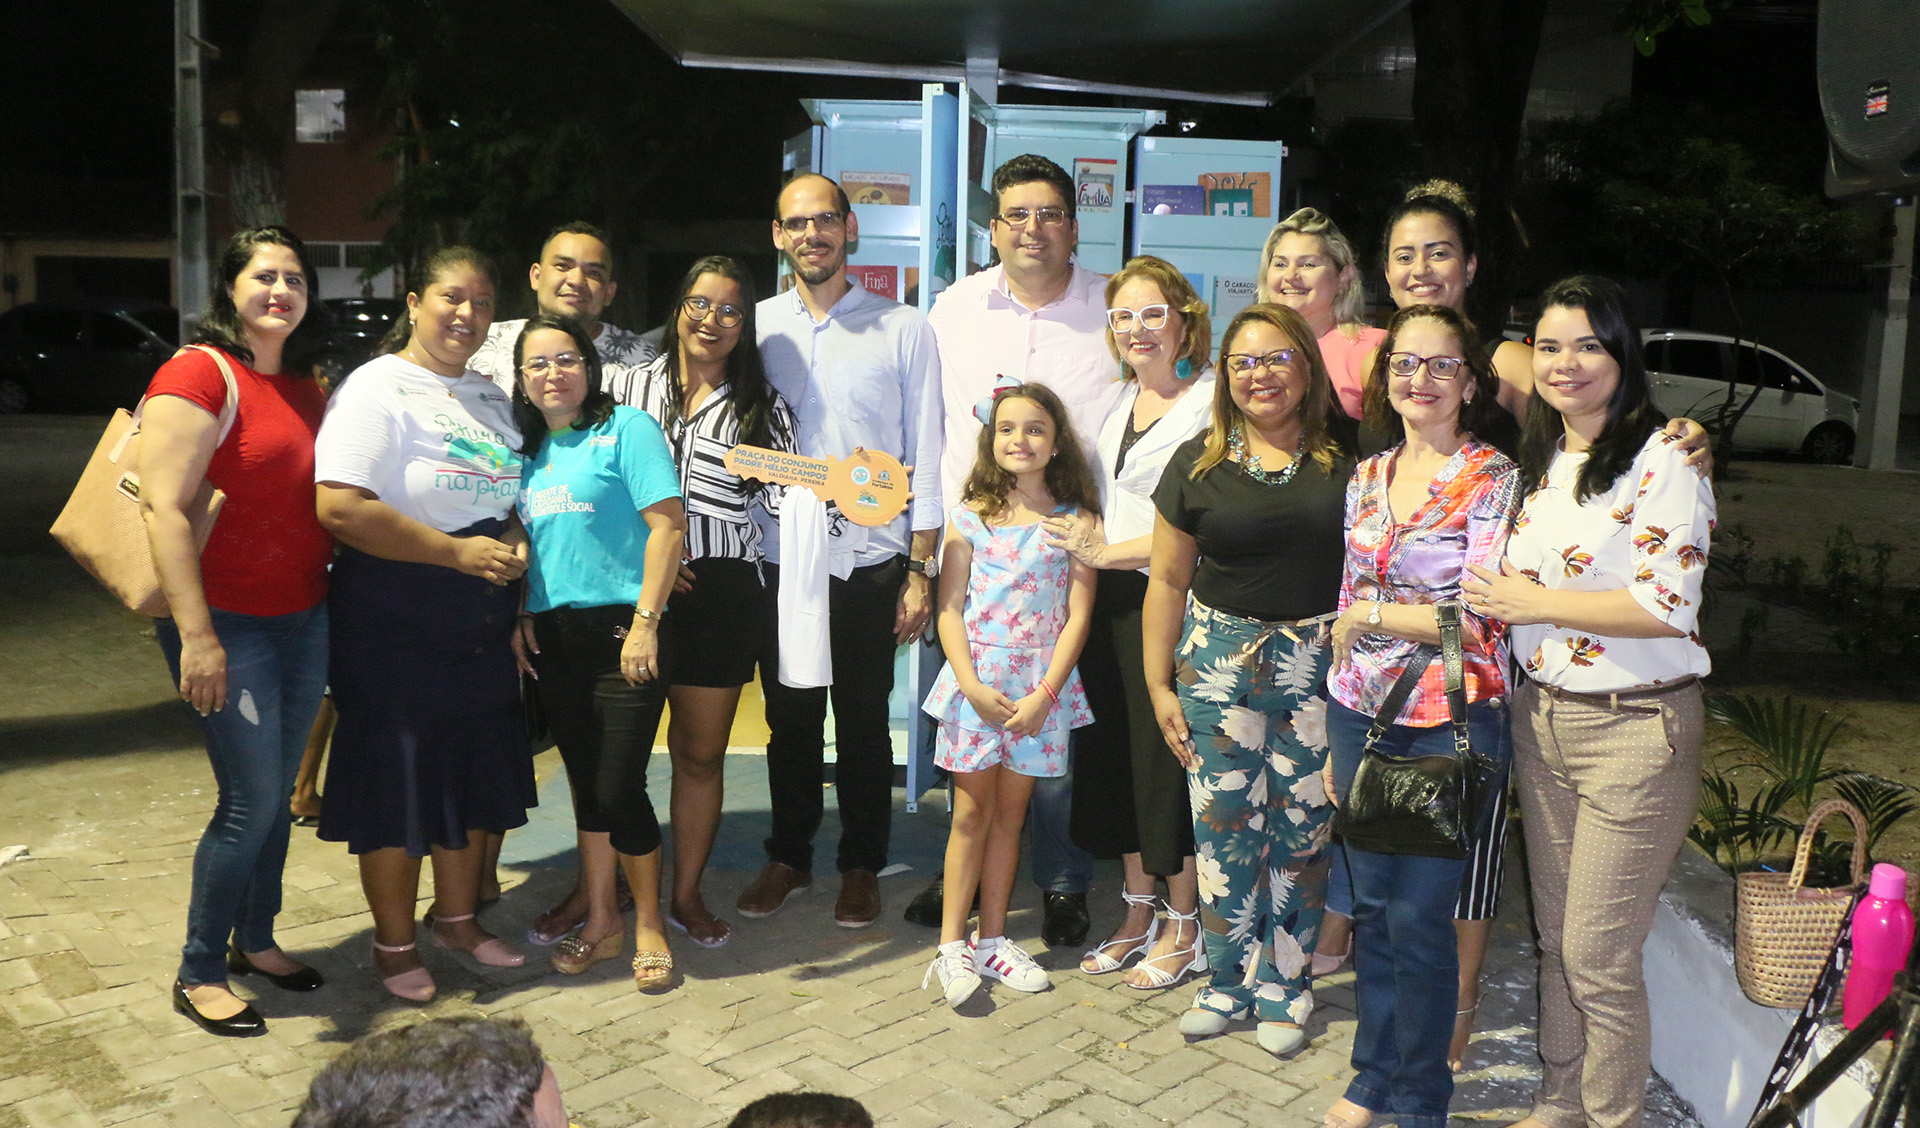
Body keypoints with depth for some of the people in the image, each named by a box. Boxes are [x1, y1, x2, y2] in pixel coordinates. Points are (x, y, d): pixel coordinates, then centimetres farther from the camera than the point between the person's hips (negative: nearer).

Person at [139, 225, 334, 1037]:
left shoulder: (308, 389, 12)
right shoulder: (200, 374, -12)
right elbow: (163, 507, -19)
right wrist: (197, 636, -23)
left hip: (303, 618, 7)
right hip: (227, 624, -7)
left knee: (278, 791, 15)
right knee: (251, 801, -4)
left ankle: (256, 940, 32)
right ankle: (199, 974, 15)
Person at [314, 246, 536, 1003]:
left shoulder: (491, 396, 13)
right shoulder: (378, 389, -11)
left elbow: (514, 496, 21)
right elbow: (340, 508, -22)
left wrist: (515, 545, -2)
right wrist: (458, 552, -20)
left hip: (482, 625, 7)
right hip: (394, 623, -7)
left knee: (476, 775, 15)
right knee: (399, 780, 2)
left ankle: (457, 919, 33)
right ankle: (394, 945, 20)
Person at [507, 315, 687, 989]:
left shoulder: (626, 429, -5)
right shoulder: (529, 448, 15)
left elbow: (668, 524, -12)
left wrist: (646, 622, -18)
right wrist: (520, 618, 9)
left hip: (620, 627, -6)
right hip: (553, 637, 6)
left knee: (618, 787, -5)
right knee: (586, 783, 13)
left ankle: (648, 925, 14)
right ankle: (600, 920, 27)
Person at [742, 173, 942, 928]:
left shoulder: (903, 330, 1)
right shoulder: (754, 325, 6)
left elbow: (925, 455, 0)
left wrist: (921, 570, -5)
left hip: (869, 561, -1)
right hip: (779, 558, 2)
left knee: (863, 722, 8)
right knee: (789, 718, 12)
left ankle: (862, 866, 25)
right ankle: (788, 857, 30)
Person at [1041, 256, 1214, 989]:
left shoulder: (1210, 402, -11)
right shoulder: (1119, 398, 14)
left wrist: (1109, 551, -13)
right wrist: (1079, 541, 8)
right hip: (1107, 599, 7)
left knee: (1167, 754, 0)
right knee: (1115, 753, 11)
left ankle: (1185, 928, 18)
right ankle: (1138, 916, 27)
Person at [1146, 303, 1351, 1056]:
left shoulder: (1345, 458, 1)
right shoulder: (1198, 462, 4)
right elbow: (1168, 580, 7)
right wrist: (1158, 684, 5)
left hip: (1320, 662, 0)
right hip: (1220, 659, 1)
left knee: (1301, 830, 6)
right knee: (1223, 827, 3)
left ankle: (1284, 987, 23)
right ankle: (1229, 981, 22)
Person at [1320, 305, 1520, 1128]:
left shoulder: (1492, 480, -7)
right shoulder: (1366, 476, 10)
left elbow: (1481, 618, -15)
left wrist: (1366, 614, -8)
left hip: (1450, 722, -5)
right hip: (1362, 715, 5)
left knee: (1419, 914, 2)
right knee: (1371, 904, 14)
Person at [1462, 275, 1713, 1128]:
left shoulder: (1662, 459, -12)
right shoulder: (1538, 463, 11)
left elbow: (1666, 607, -19)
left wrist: (1533, 601, -15)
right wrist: (1493, 600, 5)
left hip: (1636, 729, -7)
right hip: (1542, 720, 7)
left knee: (1597, 958, 2)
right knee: (1555, 939, 16)